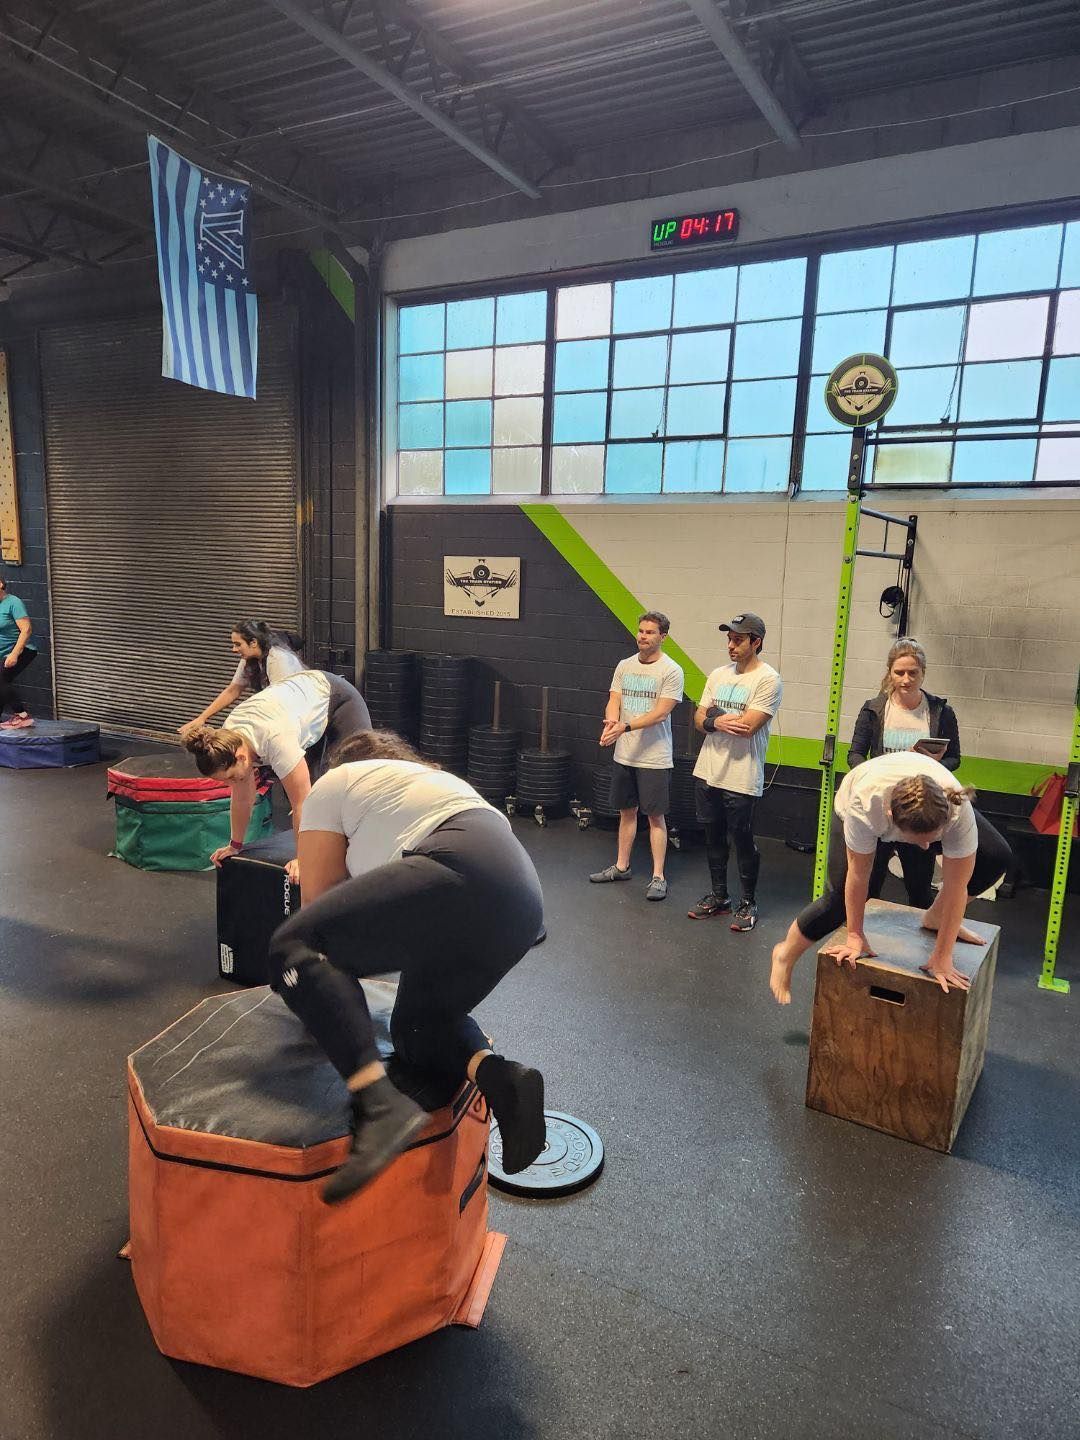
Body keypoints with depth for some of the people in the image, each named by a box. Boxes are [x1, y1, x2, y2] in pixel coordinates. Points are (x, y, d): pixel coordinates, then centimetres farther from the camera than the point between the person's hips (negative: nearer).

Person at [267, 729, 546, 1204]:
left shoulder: (333, 783, 20)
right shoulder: (433, 778, 39)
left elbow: (318, 899, 20)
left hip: (462, 875, -8)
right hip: (521, 900, 8)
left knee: (293, 948, -7)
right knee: (415, 1025, 21)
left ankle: (378, 1102, -23)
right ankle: (499, 1076, -8)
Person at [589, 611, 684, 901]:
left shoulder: (671, 671, -11)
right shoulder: (624, 666, 8)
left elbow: (660, 713, -18)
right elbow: (614, 701, 4)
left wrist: (625, 727, -27)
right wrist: (611, 722, -19)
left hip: (654, 758, -6)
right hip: (624, 754, 6)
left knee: (655, 816, 1)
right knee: (627, 811, 16)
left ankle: (658, 877, 8)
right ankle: (622, 867, 28)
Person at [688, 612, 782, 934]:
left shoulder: (768, 680, -12)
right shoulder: (719, 675, 10)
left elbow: (747, 726, -21)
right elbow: (699, 717, 8)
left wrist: (713, 718, -6)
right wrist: (717, 723, -14)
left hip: (741, 780, -7)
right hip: (707, 773, 7)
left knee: (743, 842, 5)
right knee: (713, 838, 17)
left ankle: (749, 904, 21)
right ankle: (718, 897, 31)